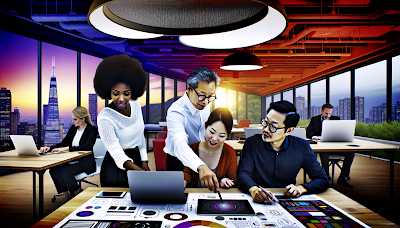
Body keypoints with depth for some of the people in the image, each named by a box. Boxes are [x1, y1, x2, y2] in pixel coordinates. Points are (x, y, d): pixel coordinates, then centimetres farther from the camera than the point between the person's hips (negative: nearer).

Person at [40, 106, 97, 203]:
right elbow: (64, 143, 18)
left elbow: (88, 147, -23)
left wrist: (68, 148, -29)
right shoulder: (73, 128, 13)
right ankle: (66, 195, -9)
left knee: (65, 172, -28)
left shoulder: (92, 129, -8)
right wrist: (49, 148, 0)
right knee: (54, 170, -18)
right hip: (72, 160, 7)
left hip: (86, 162, -7)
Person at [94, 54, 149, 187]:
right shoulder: (104, 117, -23)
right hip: (116, 166, -6)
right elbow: (116, 152, -26)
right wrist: (139, 171, -41)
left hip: (136, 159, 6)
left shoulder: (136, 104, -4)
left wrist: (143, 161, 9)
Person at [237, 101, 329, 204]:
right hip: (258, 201, -1)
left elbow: (322, 180, 0)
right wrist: (253, 189, -37)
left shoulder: (302, 147, -3)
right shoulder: (252, 143, -7)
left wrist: (301, 188, -20)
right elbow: (243, 173, -15)